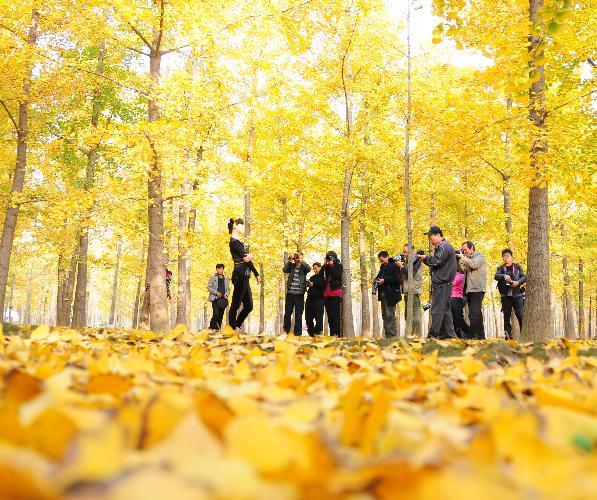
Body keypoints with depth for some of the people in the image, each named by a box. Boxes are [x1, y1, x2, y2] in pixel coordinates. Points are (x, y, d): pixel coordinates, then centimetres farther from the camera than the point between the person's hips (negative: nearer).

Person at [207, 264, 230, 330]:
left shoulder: (226, 279, 16)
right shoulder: (213, 278, 5)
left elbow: (228, 289, 20)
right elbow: (209, 287, 0)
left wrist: (226, 295, -1)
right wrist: (216, 293, -13)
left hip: (223, 299, 4)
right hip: (215, 298, -4)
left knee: (221, 315, 2)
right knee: (216, 313, -16)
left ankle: (218, 328, 10)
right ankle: (211, 327, -2)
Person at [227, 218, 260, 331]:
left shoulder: (238, 242, 22)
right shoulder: (234, 242, -8)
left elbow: (247, 257, 9)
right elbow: (246, 258, -13)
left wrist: (250, 256, -15)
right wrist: (256, 274, -2)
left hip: (244, 276, 10)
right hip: (240, 274, -9)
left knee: (248, 306, 9)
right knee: (235, 305, -6)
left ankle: (236, 328, 16)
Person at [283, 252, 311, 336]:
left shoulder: (303, 267, 6)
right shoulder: (291, 266, 10)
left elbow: (309, 268, -15)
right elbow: (285, 270, -7)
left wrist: (301, 261, -20)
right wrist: (290, 260, -15)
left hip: (299, 294, -2)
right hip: (290, 293, 2)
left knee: (298, 314, 1)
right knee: (287, 313, 5)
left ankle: (298, 333, 5)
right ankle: (286, 331, 15)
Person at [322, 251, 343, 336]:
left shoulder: (339, 266, 6)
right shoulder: (326, 267, 19)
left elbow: (336, 275, -12)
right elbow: (320, 274, 7)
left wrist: (331, 265, -6)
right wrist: (325, 265, 2)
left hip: (336, 293, -6)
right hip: (327, 293, 6)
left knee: (335, 314, -12)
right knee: (329, 314, 3)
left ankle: (336, 333, -17)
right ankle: (331, 334, 4)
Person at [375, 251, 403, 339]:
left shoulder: (394, 265, -10)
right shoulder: (382, 266, 17)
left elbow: (398, 279, -18)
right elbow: (379, 275, 29)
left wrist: (385, 280, -19)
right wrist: (377, 279, 6)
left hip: (391, 294, -9)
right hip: (383, 294, 9)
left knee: (390, 315, -10)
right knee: (384, 316, 11)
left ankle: (392, 336, -7)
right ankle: (387, 335, 16)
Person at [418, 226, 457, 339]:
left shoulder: (444, 246, -10)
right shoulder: (442, 247, 22)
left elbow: (437, 261, -19)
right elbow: (435, 262, 21)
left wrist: (425, 258, -4)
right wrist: (426, 259, 6)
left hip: (441, 284, -11)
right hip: (443, 283, 11)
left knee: (437, 310, -11)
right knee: (445, 310, 11)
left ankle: (433, 335, -11)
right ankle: (449, 335, 15)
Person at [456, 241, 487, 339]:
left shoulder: (479, 256, -1)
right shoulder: (468, 258, 22)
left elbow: (473, 264, -20)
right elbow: (462, 269, 15)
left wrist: (462, 257, -9)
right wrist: (458, 259, 3)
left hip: (477, 289, -9)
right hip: (469, 290, 9)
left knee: (474, 314, -16)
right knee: (477, 314, 11)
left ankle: (473, 335, -18)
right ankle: (480, 335, 15)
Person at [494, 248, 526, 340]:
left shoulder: (517, 266, 10)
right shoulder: (501, 268, 10)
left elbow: (524, 277, 2)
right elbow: (496, 276, -7)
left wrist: (518, 282, -18)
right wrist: (503, 276, -28)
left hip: (517, 294, -1)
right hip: (505, 295, 1)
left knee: (520, 315, -8)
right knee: (506, 316, 3)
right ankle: (508, 335, 8)